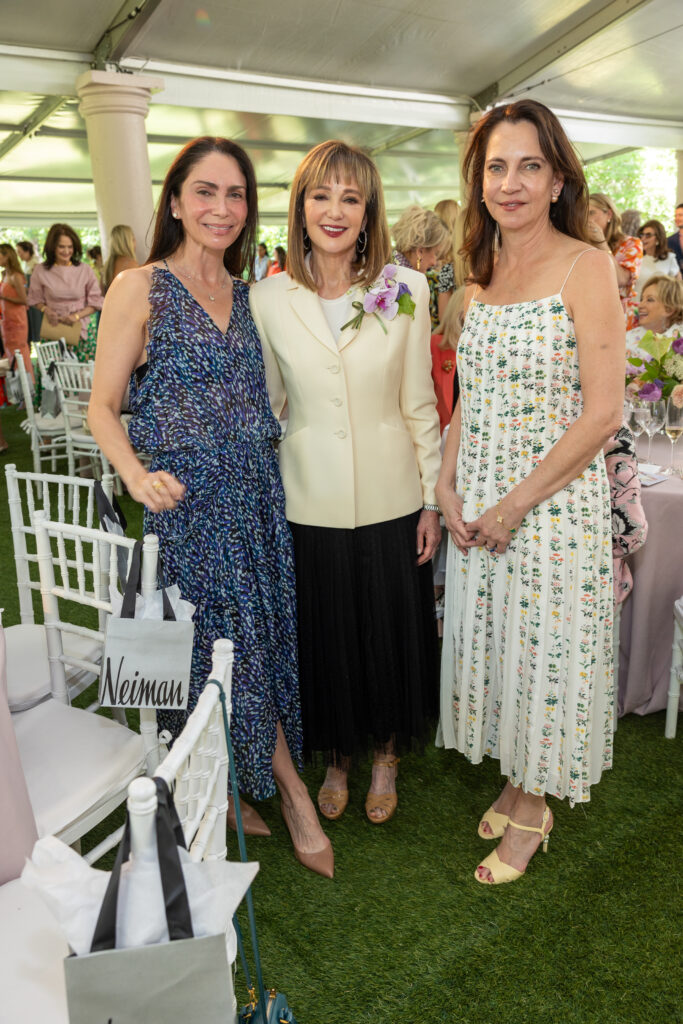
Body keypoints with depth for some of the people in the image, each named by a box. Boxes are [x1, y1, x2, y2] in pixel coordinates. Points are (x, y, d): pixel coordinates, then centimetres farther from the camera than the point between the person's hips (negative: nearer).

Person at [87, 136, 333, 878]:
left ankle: (230, 791, 31)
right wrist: (138, 475, -22)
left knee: (252, 643, 11)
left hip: (257, 497, 6)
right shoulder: (139, 288, -4)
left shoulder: (248, 294, 12)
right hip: (188, 503, -5)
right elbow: (102, 408, -6)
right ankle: (293, 795, 19)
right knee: (232, 648, 1)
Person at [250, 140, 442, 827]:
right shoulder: (267, 299, -3)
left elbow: (419, 404, -1)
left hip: (391, 500, 0)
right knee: (323, 635, 15)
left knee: (392, 632, 15)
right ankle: (336, 756, 41)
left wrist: (432, 498, -1)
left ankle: (386, 754, 41)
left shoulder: (406, 291, -4)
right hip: (310, 505, 1)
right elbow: (265, 408, 5)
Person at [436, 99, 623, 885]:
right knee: (492, 643, 15)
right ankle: (513, 780, 39)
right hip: (477, 504, 6)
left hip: (555, 499, -6)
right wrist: (448, 486, 0)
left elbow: (603, 414, -15)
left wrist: (514, 504, -15)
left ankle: (532, 807, 31)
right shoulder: (484, 273, 9)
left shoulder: (586, 267, -10)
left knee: (544, 650, 7)